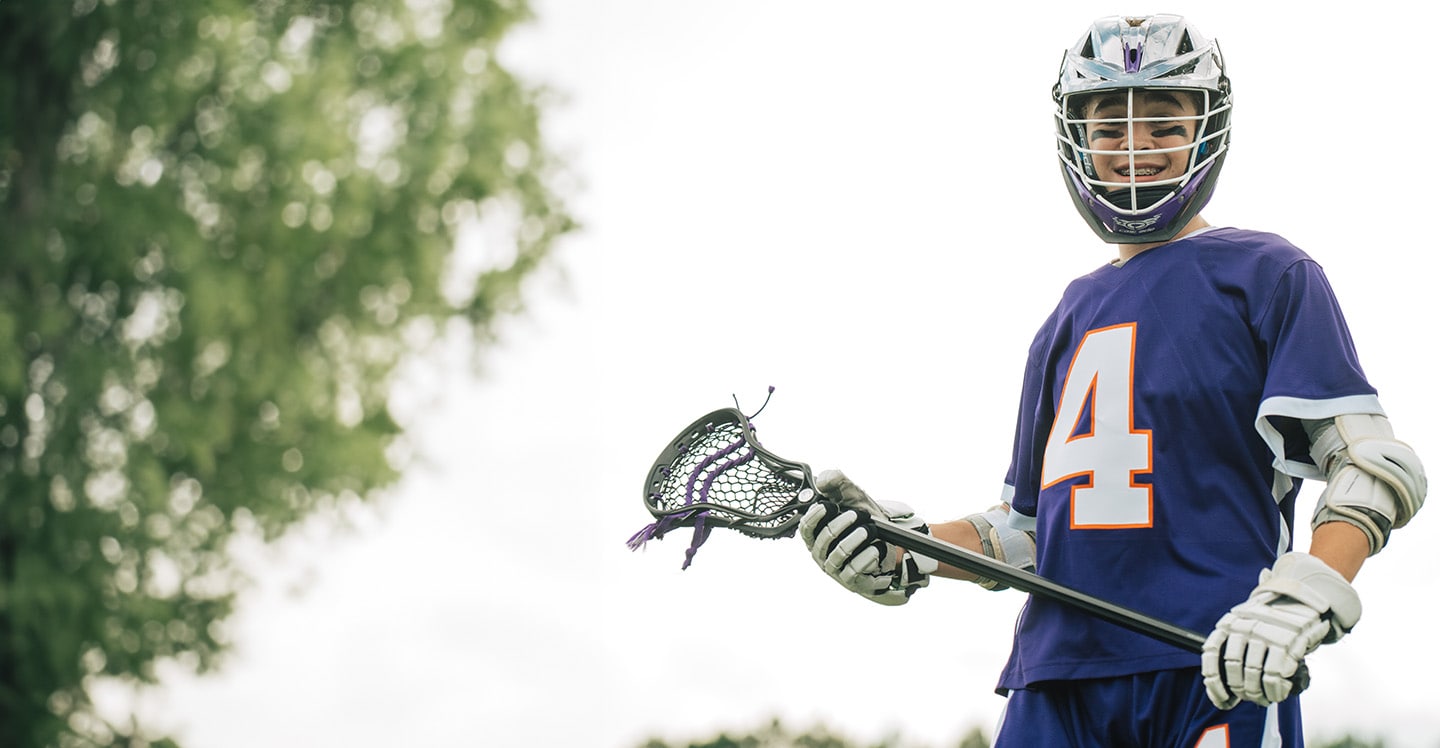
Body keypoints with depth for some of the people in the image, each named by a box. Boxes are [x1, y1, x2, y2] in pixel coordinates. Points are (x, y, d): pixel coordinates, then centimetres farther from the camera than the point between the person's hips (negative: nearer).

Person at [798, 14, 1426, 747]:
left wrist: (1301, 600, -20)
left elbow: (1375, 463, -4)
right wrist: (905, 554, 6)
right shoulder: (1070, 319, 21)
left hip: (1220, 675, -4)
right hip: (1060, 673, 4)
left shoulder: (1267, 274, 5)